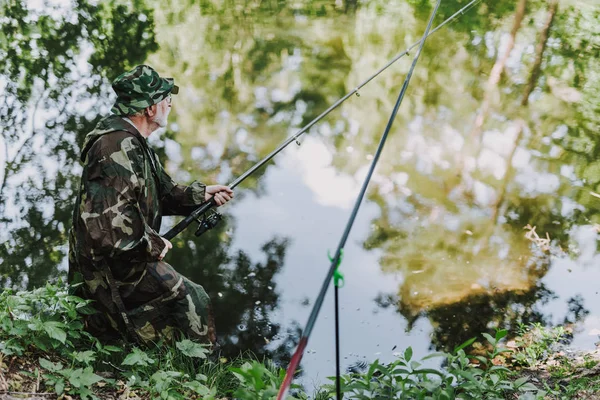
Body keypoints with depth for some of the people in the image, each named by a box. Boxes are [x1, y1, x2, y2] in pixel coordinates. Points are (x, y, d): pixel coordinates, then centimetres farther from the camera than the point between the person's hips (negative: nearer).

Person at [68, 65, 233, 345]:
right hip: (110, 266, -10)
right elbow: (111, 219, -32)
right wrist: (153, 244, -20)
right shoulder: (118, 148, -24)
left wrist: (201, 194, 10)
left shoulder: (131, 142, 10)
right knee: (192, 300, -6)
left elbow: (160, 192, 20)